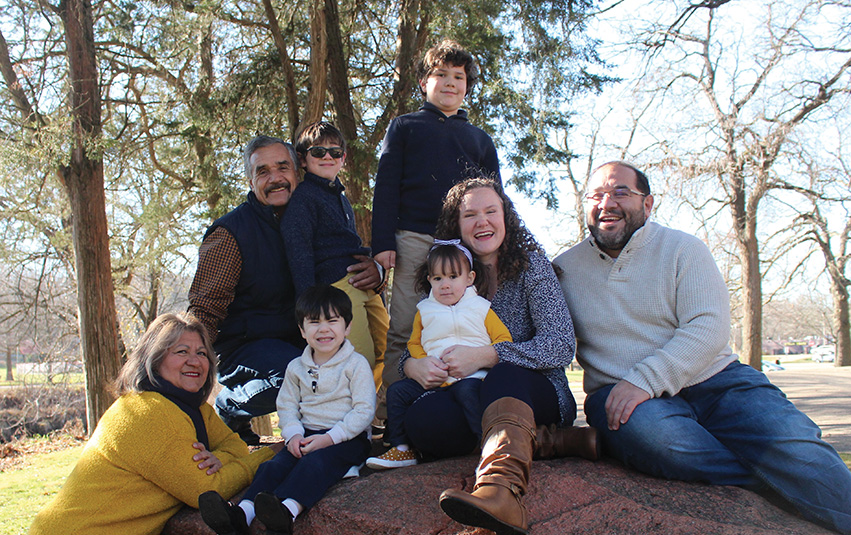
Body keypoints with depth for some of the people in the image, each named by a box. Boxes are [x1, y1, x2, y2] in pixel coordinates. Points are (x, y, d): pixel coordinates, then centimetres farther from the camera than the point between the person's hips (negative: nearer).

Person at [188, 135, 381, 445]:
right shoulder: (231, 233, -9)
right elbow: (203, 312, -13)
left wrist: (373, 270, -15)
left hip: (296, 338, 6)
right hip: (243, 346, -5)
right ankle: (228, 407, -5)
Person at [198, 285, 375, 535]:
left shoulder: (356, 364, -2)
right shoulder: (296, 367, 14)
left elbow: (364, 410, -9)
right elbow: (286, 406, 13)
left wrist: (330, 437, -18)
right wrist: (293, 434, -9)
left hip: (348, 438, -5)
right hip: (307, 435, 5)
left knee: (315, 462, -34)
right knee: (274, 465, -21)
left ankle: (288, 510, -56)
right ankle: (242, 512, -40)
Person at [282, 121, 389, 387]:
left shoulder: (339, 195, 23)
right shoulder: (302, 197, -5)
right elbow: (298, 251, -12)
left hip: (363, 282, 9)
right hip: (338, 285, -9)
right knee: (364, 363, -13)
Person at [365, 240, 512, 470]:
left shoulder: (481, 308, 7)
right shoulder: (424, 311, 14)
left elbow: (504, 339, 2)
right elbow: (414, 344, 21)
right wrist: (424, 362, -1)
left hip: (470, 375, -4)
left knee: (466, 391, -36)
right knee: (396, 391, -8)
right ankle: (402, 449, 0)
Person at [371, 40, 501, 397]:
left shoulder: (480, 139, 25)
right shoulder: (404, 127, 18)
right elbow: (386, 187, 8)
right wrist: (383, 241, -4)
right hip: (414, 240, -2)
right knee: (403, 330, -6)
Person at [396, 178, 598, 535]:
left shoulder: (530, 264, -2)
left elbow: (561, 346, -14)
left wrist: (484, 356, -24)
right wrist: (412, 365, -18)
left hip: (536, 392, -3)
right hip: (472, 397, 4)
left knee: (504, 376, -36)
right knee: (422, 420, -28)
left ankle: (502, 487, -63)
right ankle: (559, 442, -24)